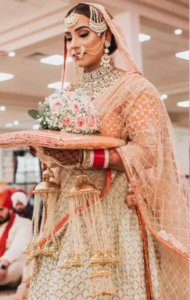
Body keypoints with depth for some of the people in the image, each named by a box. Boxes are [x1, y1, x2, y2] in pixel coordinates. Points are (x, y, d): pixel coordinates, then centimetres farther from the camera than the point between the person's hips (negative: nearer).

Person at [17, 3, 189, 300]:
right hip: (70, 212, 6)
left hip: (113, 213, -5)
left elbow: (148, 153, -14)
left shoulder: (132, 87, -4)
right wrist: (48, 149, -2)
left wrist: (85, 157, -24)